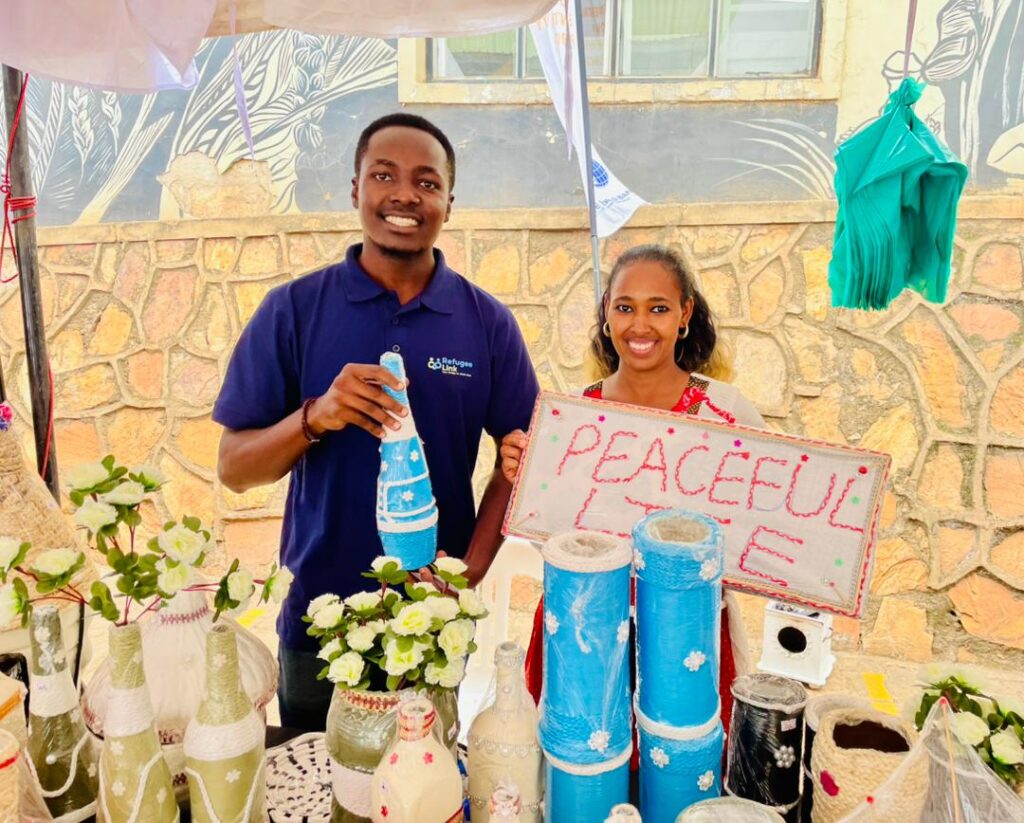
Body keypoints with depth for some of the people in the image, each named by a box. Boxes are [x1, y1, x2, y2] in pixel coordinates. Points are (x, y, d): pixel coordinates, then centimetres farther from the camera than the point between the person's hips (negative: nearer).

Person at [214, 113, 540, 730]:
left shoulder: (488, 322, -4)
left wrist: (473, 565, -12)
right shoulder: (293, 309, -7)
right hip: (317, 615, 0)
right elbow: (234, 468, -6)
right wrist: (315, 418, -25)